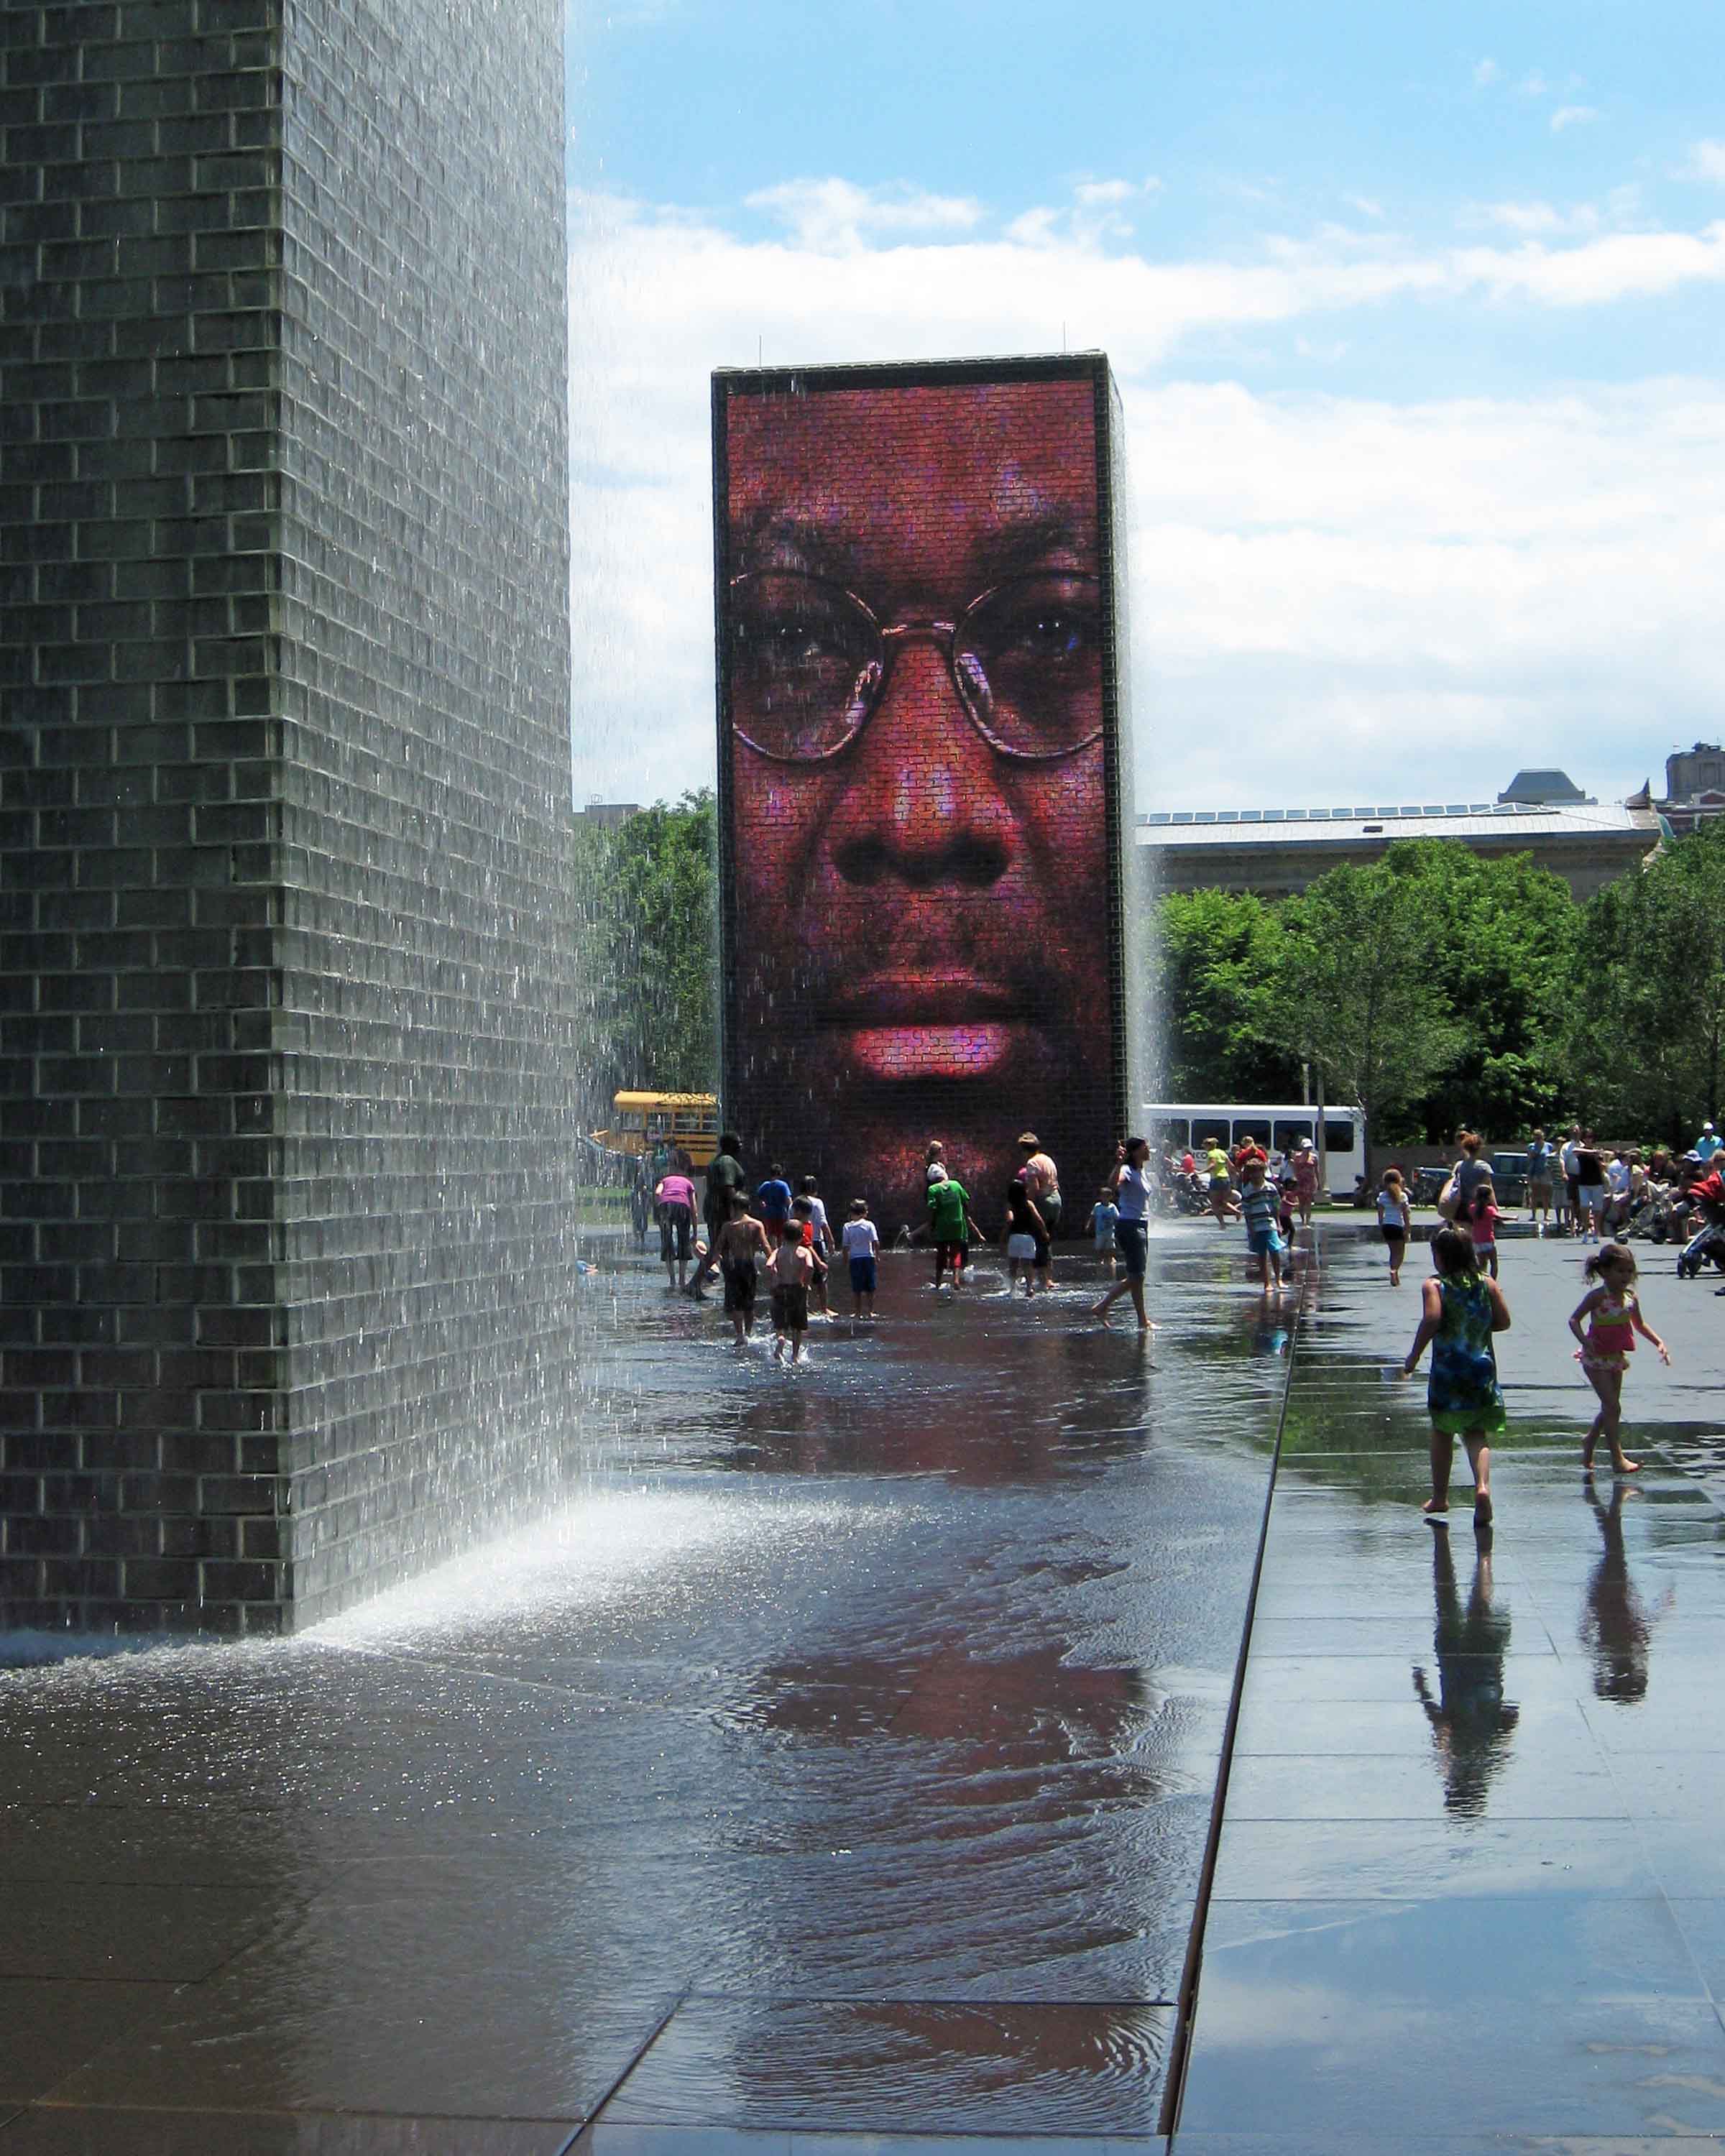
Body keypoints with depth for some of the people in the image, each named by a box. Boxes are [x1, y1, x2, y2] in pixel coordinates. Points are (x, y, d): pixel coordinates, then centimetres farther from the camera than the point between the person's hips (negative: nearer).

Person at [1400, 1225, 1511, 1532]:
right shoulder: (1488, 1284, 2)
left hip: (1447, 1371, -2)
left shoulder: (1435, 1285, -9)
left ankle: (1440, 1498, 24)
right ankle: (1482, 1485, -19)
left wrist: (1414, 1356, -14)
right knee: (1477, 1433, 7)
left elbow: (1432, 1318, -24)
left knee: (1442, 1432, 14)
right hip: (1482, 1369, 3)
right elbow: (1504, 1321, 3)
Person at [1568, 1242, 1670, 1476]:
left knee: (1609, 1408, 15)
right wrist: (1584, 1341, -32)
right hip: (1596, 1359, -7)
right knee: (1613, 1407, -9)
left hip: (1616, 1358, 7)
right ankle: (1618, 1459, -6)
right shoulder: (1597, 1296, -18)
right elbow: (1574, 1319, -16)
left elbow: (1640, 1325, 17)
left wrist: (1659, 1343, 7)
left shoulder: (1631, 1298, 1)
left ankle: (1589, 1442, 39)